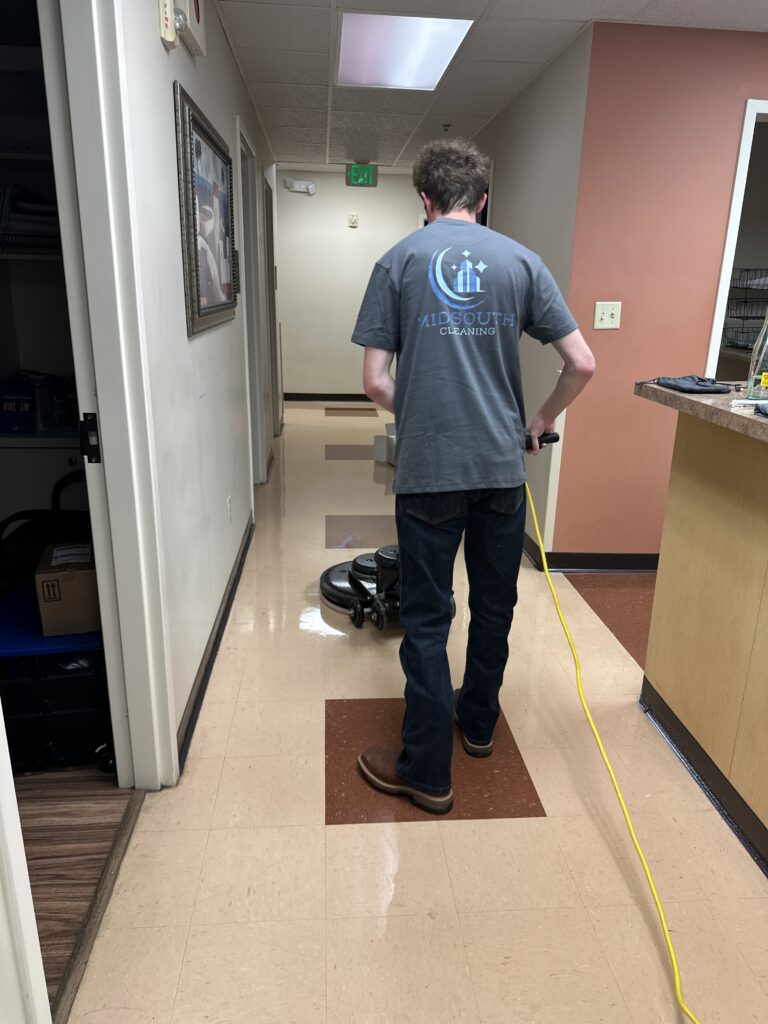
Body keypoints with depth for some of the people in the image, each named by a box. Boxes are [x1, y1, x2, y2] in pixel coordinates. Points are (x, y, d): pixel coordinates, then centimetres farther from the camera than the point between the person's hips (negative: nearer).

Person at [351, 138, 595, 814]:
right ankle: (478, 721, 38)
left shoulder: (399, 261, 1)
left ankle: (427, 772, 15)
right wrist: (544, 419, 17)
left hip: (428, 470, -2)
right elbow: (583, 364, 0)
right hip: (503, 465, 3)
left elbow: (375, 381, -4)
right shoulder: (521, 261, 4)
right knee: (495, 604, 19)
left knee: (426, 619, 6)